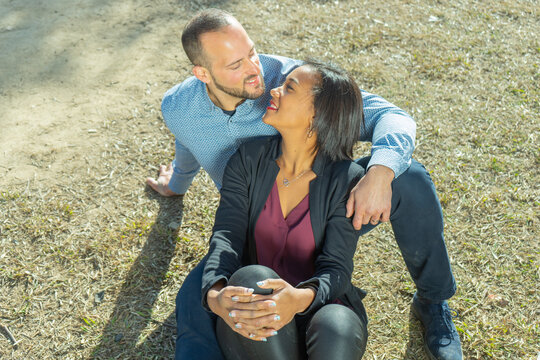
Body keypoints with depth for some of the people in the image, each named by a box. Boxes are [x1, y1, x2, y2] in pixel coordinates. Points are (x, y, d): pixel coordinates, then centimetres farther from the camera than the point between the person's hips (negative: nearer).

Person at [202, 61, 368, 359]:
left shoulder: (346, 179, -9)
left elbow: (336, 269, -15)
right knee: (253, 277, -34)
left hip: (318, 308, -1)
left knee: (337, 331, -36)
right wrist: (215, 295, -35)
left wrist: (300, 299, -40)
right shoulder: (249, 159, -1)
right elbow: (226, 236, -12)